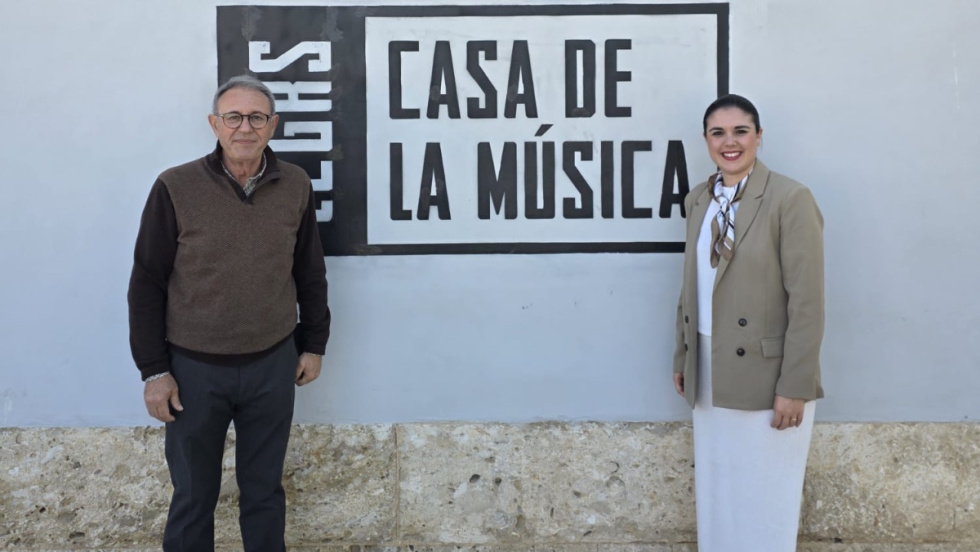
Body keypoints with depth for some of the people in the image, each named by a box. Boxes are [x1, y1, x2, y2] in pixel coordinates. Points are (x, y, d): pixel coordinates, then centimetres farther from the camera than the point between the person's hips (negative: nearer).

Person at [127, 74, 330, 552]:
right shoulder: (175, 188, -10)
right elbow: (147, 285, -6)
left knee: (264, 490, 15)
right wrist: (153, 370, -7)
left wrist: (313, 344, 9)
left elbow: (310, 273, 8)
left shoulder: (296, 186, -2)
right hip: (194, 368, -2)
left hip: (272, 364, 2)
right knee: (193, 494, 13)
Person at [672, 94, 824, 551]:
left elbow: (807, 302, -15)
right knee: (716, 491, 17)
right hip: (710, 375, 6)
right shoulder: (698, 200, 7)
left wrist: (795, 387, -17)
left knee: (764, 497, 6)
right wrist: (682, 358, 14)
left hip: (765, 376, -6)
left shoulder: (791, 199, -13)